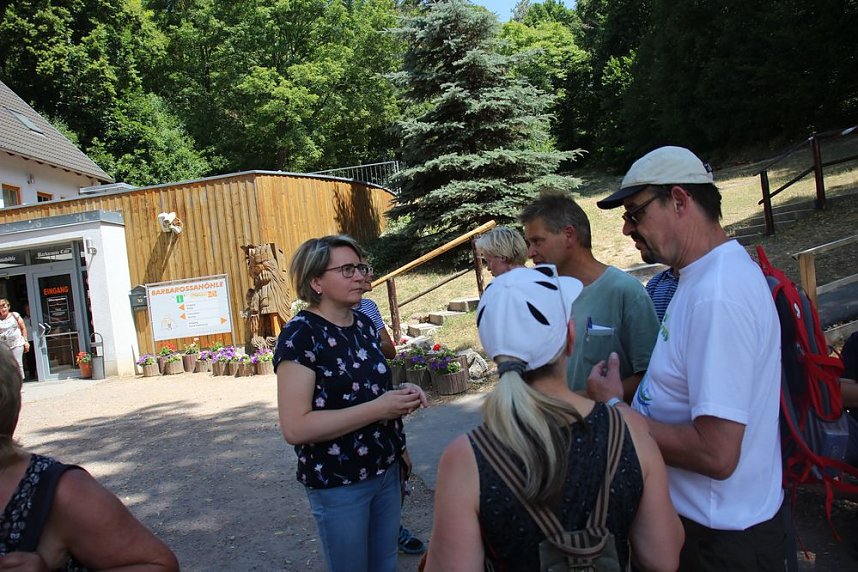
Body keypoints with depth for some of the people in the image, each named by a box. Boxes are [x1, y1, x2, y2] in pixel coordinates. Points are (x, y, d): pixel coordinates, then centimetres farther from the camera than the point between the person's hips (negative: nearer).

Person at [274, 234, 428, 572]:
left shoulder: (364, 324, 3)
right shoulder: (300, 335, -19)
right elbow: (295, 427, -25)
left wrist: (400, 394, -4)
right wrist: (378, 408, -26)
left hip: (386, 470, 7)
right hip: (337, 483, -7)